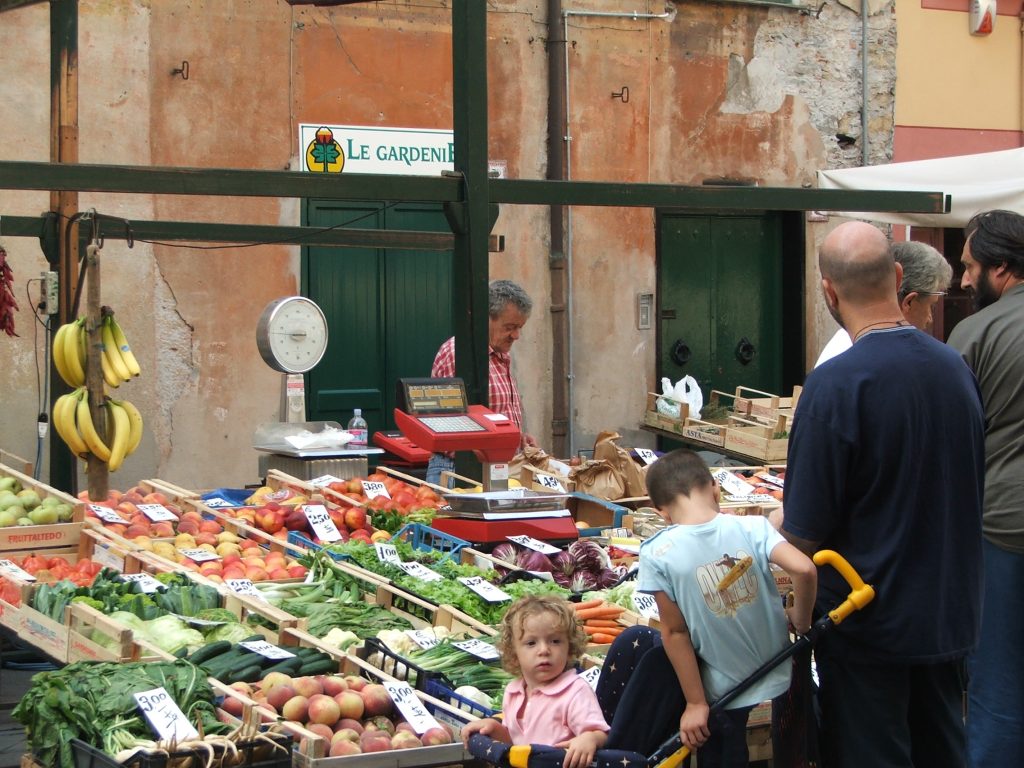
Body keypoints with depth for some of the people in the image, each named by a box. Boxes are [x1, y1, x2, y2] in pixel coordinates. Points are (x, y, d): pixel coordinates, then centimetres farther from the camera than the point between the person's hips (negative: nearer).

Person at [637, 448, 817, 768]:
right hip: (781, 682, 1)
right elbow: (804, 570, -25)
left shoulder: (657, 555, -15)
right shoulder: (752, 527, -12)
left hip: (724, 695, -1)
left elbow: (675, 632, -10)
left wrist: (695, 703, -4)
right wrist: (802, 620, -6)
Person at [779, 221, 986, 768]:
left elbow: (806, 533, -18)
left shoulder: (834, 385, -22)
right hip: (949, 613, 6)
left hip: (869, 620, -6)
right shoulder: (955, 367, -1)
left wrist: (778, 523, 4)